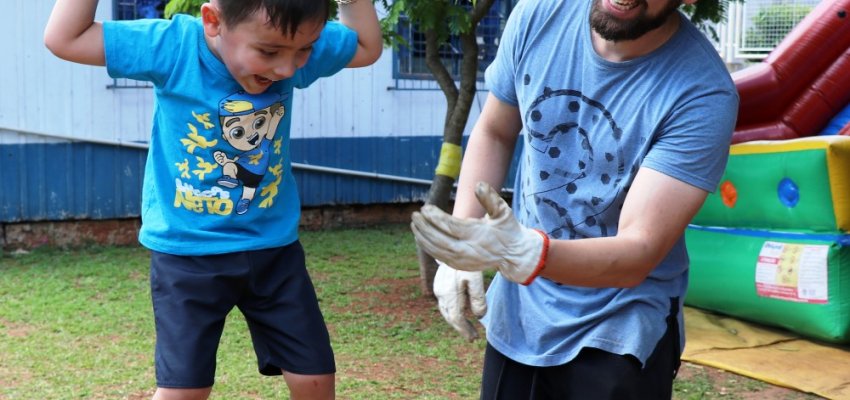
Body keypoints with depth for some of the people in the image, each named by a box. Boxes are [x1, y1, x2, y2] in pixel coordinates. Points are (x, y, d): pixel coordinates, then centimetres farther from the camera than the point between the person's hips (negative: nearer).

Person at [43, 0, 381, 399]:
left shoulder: (299, 48, -11)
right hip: (187, 254, -3)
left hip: (274, 249, 3)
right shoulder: (173, 46, -19)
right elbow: (63, 39, -14)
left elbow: (368, 48, 8)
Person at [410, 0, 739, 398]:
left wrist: (525, 254, -44)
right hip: (515, 315, 5)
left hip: (618, 332, -4)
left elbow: (639, 253, -26)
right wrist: (462, 245, -8)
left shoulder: (703, 93, -23)